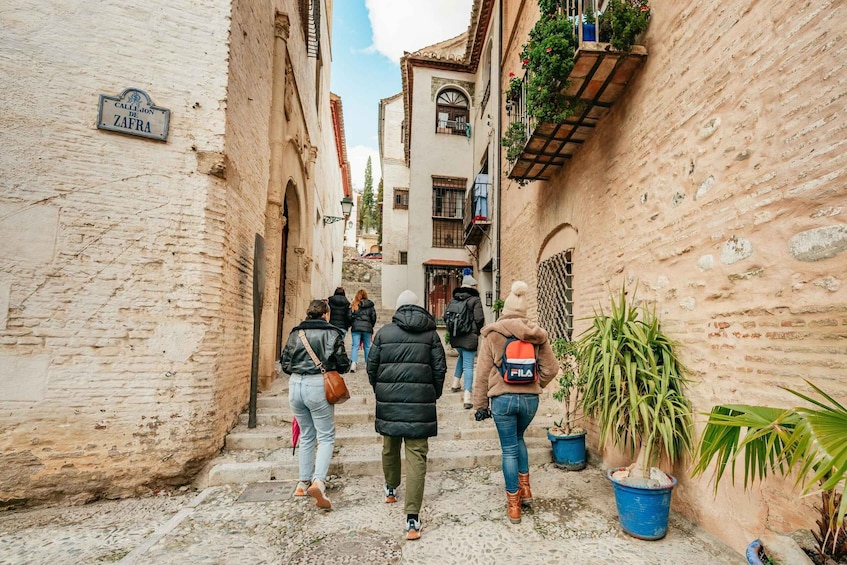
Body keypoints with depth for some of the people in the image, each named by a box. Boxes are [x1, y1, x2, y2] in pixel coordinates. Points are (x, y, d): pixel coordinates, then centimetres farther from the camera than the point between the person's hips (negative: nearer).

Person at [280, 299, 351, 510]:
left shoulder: (295, 333, 8)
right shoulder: (332, 333, -4)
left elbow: (285, 363, 11)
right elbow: (343, 365, -4)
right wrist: (328, 366, 18)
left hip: (295, 385, 5)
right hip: (318, 386, -5)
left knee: (306, 436, 19)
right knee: (326, 437, 4)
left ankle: (303, 483, 26)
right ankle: (318, 481, -13)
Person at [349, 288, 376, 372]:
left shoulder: (353, 305, -2)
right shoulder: (370, 305, 2)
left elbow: (350, 317, -3)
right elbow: (374, 318, 5)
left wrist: (351, 325, 15)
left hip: (356, 328, -1)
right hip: (367, 328, 1)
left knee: (355, 346, 0)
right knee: (367, 346, 12)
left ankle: (353, 363, -16)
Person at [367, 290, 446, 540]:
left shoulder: (384, 332, 2)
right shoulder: (431, 334, 1)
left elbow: (372, 366, 5)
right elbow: (440, 369, 1)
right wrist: (433, 395, 14)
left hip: (388, 401, 2)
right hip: (420, 403, -1)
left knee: (390, 447, 23)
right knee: (416, 456, 1)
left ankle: (391, 489, 44)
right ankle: (412, 518, -1)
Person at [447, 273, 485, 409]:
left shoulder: (454, 299, 7)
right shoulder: (475, 300, -8)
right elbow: (479, 319, -14)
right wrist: (478, 332, 4)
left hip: (455, 337, 6)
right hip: (469, 337, -5)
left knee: (462, 357, 31)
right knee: (468, 366, -3)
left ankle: (456, 384, 35)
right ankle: (467, 397, -8)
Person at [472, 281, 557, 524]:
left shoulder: (492, 334, -6)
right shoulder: (537, 334, 1)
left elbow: (483, 373, -4)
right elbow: (551, 368, 3)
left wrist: (480, 404, 5)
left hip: (502, 399, -3)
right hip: (530, 399, 3)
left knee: (509, 449, 10)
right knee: (518, 438, 29)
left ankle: (513, 505, 20)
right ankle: (525, 488, 32)